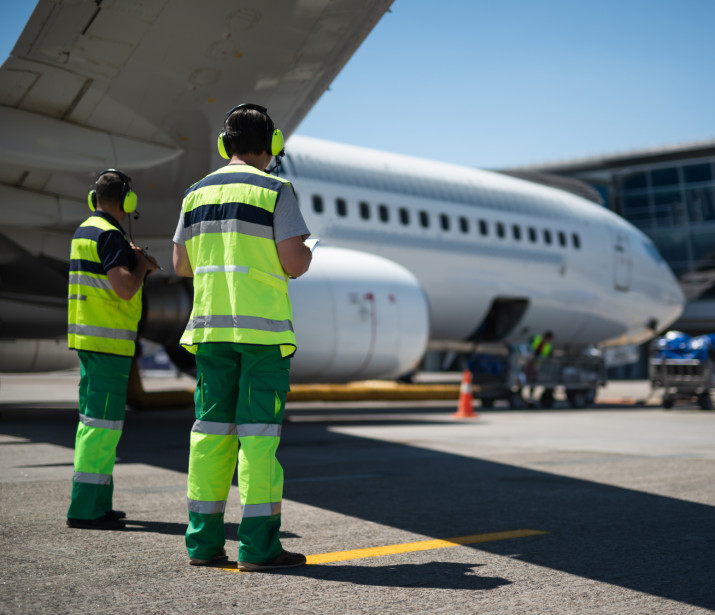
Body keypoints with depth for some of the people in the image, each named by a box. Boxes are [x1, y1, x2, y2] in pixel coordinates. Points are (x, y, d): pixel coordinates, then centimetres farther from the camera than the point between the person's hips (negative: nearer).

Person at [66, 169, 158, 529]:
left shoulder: (84, 231, 16)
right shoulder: (110, 235, -14)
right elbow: (125, 289, -23)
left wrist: (133, 262, 15)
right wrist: (141, 265, -5)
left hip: (86, 337, 10)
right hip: (107, 339, -10)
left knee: (93, 418, 13)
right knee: (103, 422, -9)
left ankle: (96, 503, 19)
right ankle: (84, 508, -8)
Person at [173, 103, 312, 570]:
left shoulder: (197, 193, 12)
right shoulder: (276, 190, -5)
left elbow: (182, 264, 14)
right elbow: (294, 265, -11)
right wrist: (307, 250, 11)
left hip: (209, 325, 5)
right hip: (262, 327, -5)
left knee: (211, 427, 8)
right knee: (259, 431, -3)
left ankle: (204, 540, 11)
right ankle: (258, 544, -2)